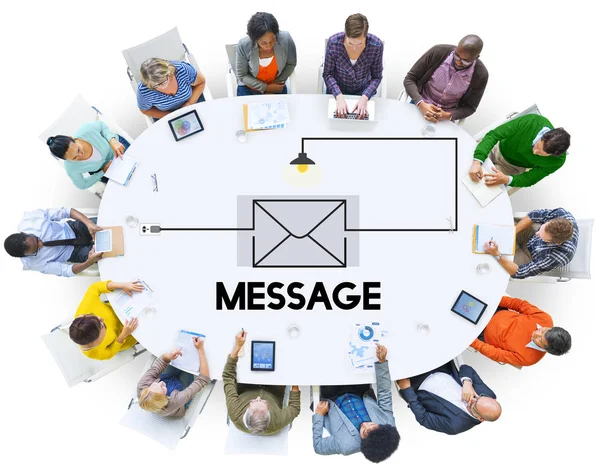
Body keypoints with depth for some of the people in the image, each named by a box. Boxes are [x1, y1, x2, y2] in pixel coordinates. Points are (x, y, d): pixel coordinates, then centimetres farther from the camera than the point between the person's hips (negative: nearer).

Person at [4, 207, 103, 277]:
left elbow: (66, 211, -25)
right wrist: (89, 262, -43)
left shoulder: (29, 217, -28)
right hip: (73, 252, -2)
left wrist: (89, 223, -41)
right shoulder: (34, 263, -26)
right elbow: (66, 270, -21)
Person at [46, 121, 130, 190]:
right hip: (102, 171, -1)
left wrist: (113, 141, -35)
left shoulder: (86, 130, -41)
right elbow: (82, 185, -13)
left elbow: (102, 125, -16)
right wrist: (103, 172, -25)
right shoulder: (71, 168, -35)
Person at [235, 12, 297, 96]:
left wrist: (277, 82, -12)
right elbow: (241, 75, -12)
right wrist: (266, 87, -18)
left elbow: (291, 64, -3)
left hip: (277, 89, 1)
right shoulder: (243, 45, -24)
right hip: (249, 90, 0)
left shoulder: (286, 39, -21)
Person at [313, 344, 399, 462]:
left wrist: (318, 415, -19)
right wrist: (382, 361, -32)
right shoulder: (389, 423, -32)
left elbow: (317, 445, -25)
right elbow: (385, 395, -23)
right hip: (359, 395, 3)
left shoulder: (346, 445, -41)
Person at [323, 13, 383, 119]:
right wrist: (339, 96, -30)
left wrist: (364, 98, -28)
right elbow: (327, 74, -14)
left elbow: (376, 77, -11)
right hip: (337, 91, 0)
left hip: (363, 91, 1)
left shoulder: (377, 45, -23)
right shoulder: (333, 42, -25)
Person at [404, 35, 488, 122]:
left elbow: (470, 107, -5)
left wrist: (447, 116, -25)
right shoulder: (438, 52, -16)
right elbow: (409, 79, -11)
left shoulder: (480, 75, -15)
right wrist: (422, 105, -27)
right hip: (419, 107, -2)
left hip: (446, 117, 2)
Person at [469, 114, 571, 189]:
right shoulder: (531, 121, -35)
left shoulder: (558, 160, -29)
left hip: (511, 167, 0)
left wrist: (507, 180, -39)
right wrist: (477, 161, -48)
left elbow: (530, 179, -17)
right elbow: (493, 135, -33)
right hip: (497, 148, 1)